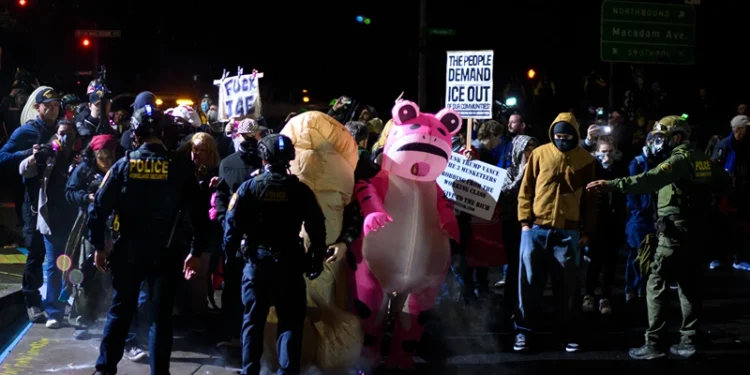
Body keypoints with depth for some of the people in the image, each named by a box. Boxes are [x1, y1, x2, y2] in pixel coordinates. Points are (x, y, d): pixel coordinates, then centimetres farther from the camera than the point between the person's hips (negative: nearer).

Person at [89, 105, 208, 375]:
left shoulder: (123, 165, -3)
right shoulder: (181, 168, -5)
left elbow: (98, 209, -5)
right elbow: (199, 214, -4)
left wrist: (98, 246, 6)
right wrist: (196, 252, 5)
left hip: (128, 250, 1)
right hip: (165, 253, -1)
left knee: (120, 310, 16)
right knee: (161, 316, 7)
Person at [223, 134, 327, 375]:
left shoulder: (249, 187, -5)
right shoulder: (300, 190, -2)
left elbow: (233, 223, -6)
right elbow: (317, 228, -1)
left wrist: (228, 251, 7)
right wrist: (317, 260, 9)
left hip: (257, 262, 0)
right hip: (289, 263, 0)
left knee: (253, 321, 10)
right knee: (290, 322, 7)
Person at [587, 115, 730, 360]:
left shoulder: (680, 159, -15)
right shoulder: (703, 159, 11)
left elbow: (651, 180, -32)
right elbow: (724, 180, 24)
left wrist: (614, 184, -41)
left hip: (675, 234, -9)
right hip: (696, 233, 9)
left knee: (657, 285, -5)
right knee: (689, 286, 11)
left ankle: (653, 344, -6)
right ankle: (688, 342, 13)